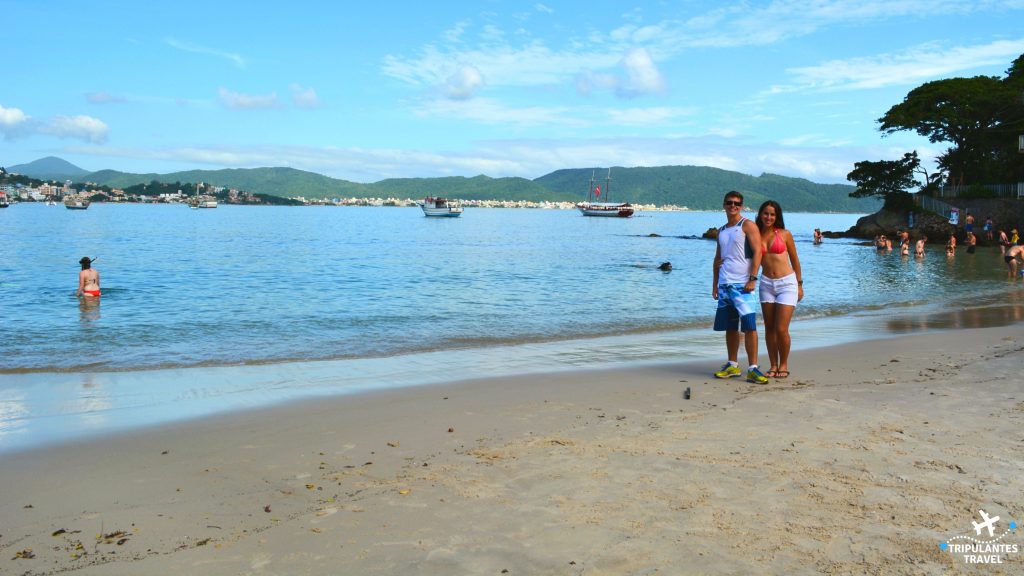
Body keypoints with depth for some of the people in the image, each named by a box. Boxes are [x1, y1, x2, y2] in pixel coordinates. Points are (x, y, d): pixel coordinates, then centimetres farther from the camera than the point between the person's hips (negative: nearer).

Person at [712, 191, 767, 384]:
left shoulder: (748, 225, 0)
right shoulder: (722, 231, 19)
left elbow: (757, 252, -8)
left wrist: (752, 279, -16)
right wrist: (714, 284, 16)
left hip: (742, 284, -6)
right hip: (724, 284, 6)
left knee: (749, 326, -11)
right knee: (730, 328, 11)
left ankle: (753, 368, -9)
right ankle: (732, 365, 19)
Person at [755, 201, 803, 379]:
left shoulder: (785, 234, 0)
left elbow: (795, 260, 7)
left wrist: (800, 285, 8)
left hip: (787, 283, -3)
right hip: (766, 284, 3)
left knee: (781, 329, -7)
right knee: (769, 328, 6)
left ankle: (784, 365, 11)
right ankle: (773, 366, 18)